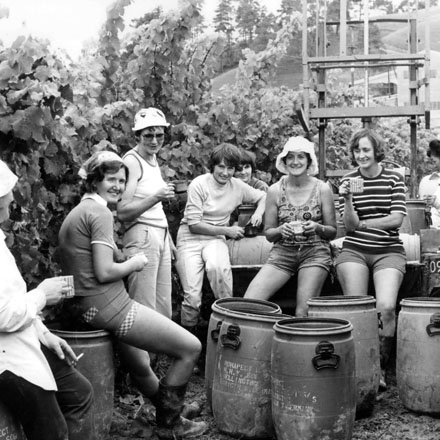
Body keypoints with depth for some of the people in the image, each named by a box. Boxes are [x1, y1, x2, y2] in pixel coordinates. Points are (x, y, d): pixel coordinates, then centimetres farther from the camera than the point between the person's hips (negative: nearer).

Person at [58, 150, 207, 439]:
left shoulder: (77, 212, 16)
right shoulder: (100, 212, -13)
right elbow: (104, 272, -21)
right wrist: (134, 263, -3)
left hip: (86, 307, 11)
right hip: (109, 306, -11)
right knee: (191, 348, -5)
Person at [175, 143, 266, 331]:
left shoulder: (237, 186, 2)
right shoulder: (199, 185, -11)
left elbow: (262, 196, 20)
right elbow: (194, 225, -13)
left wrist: (258, 212, -2)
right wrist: (227, 230, -12)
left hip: (216, 240, 2)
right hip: (191, 239, -2)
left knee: (217, 267, -36)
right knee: (193, 297, -16)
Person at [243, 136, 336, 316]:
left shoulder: (322, 189, 0)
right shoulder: (275, 190, 3)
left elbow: (332, 232, 7)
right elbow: (268, 233, 9)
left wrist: (316, 227, -14)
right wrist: (281, 230, -13)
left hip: (314, 252, -1)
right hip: (282, 253, 2)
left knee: (303, 314, -17)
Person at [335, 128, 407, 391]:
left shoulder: (394, 178, 5)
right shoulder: (349, 180, 7)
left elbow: (397, 220, -2)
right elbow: (350, 225, 0)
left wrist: (363, 223, -1)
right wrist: (347, 198, -15)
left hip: (389, 251, -1)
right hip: (354, 251, 1)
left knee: (386, 307, -21)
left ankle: (381, 368, -5)